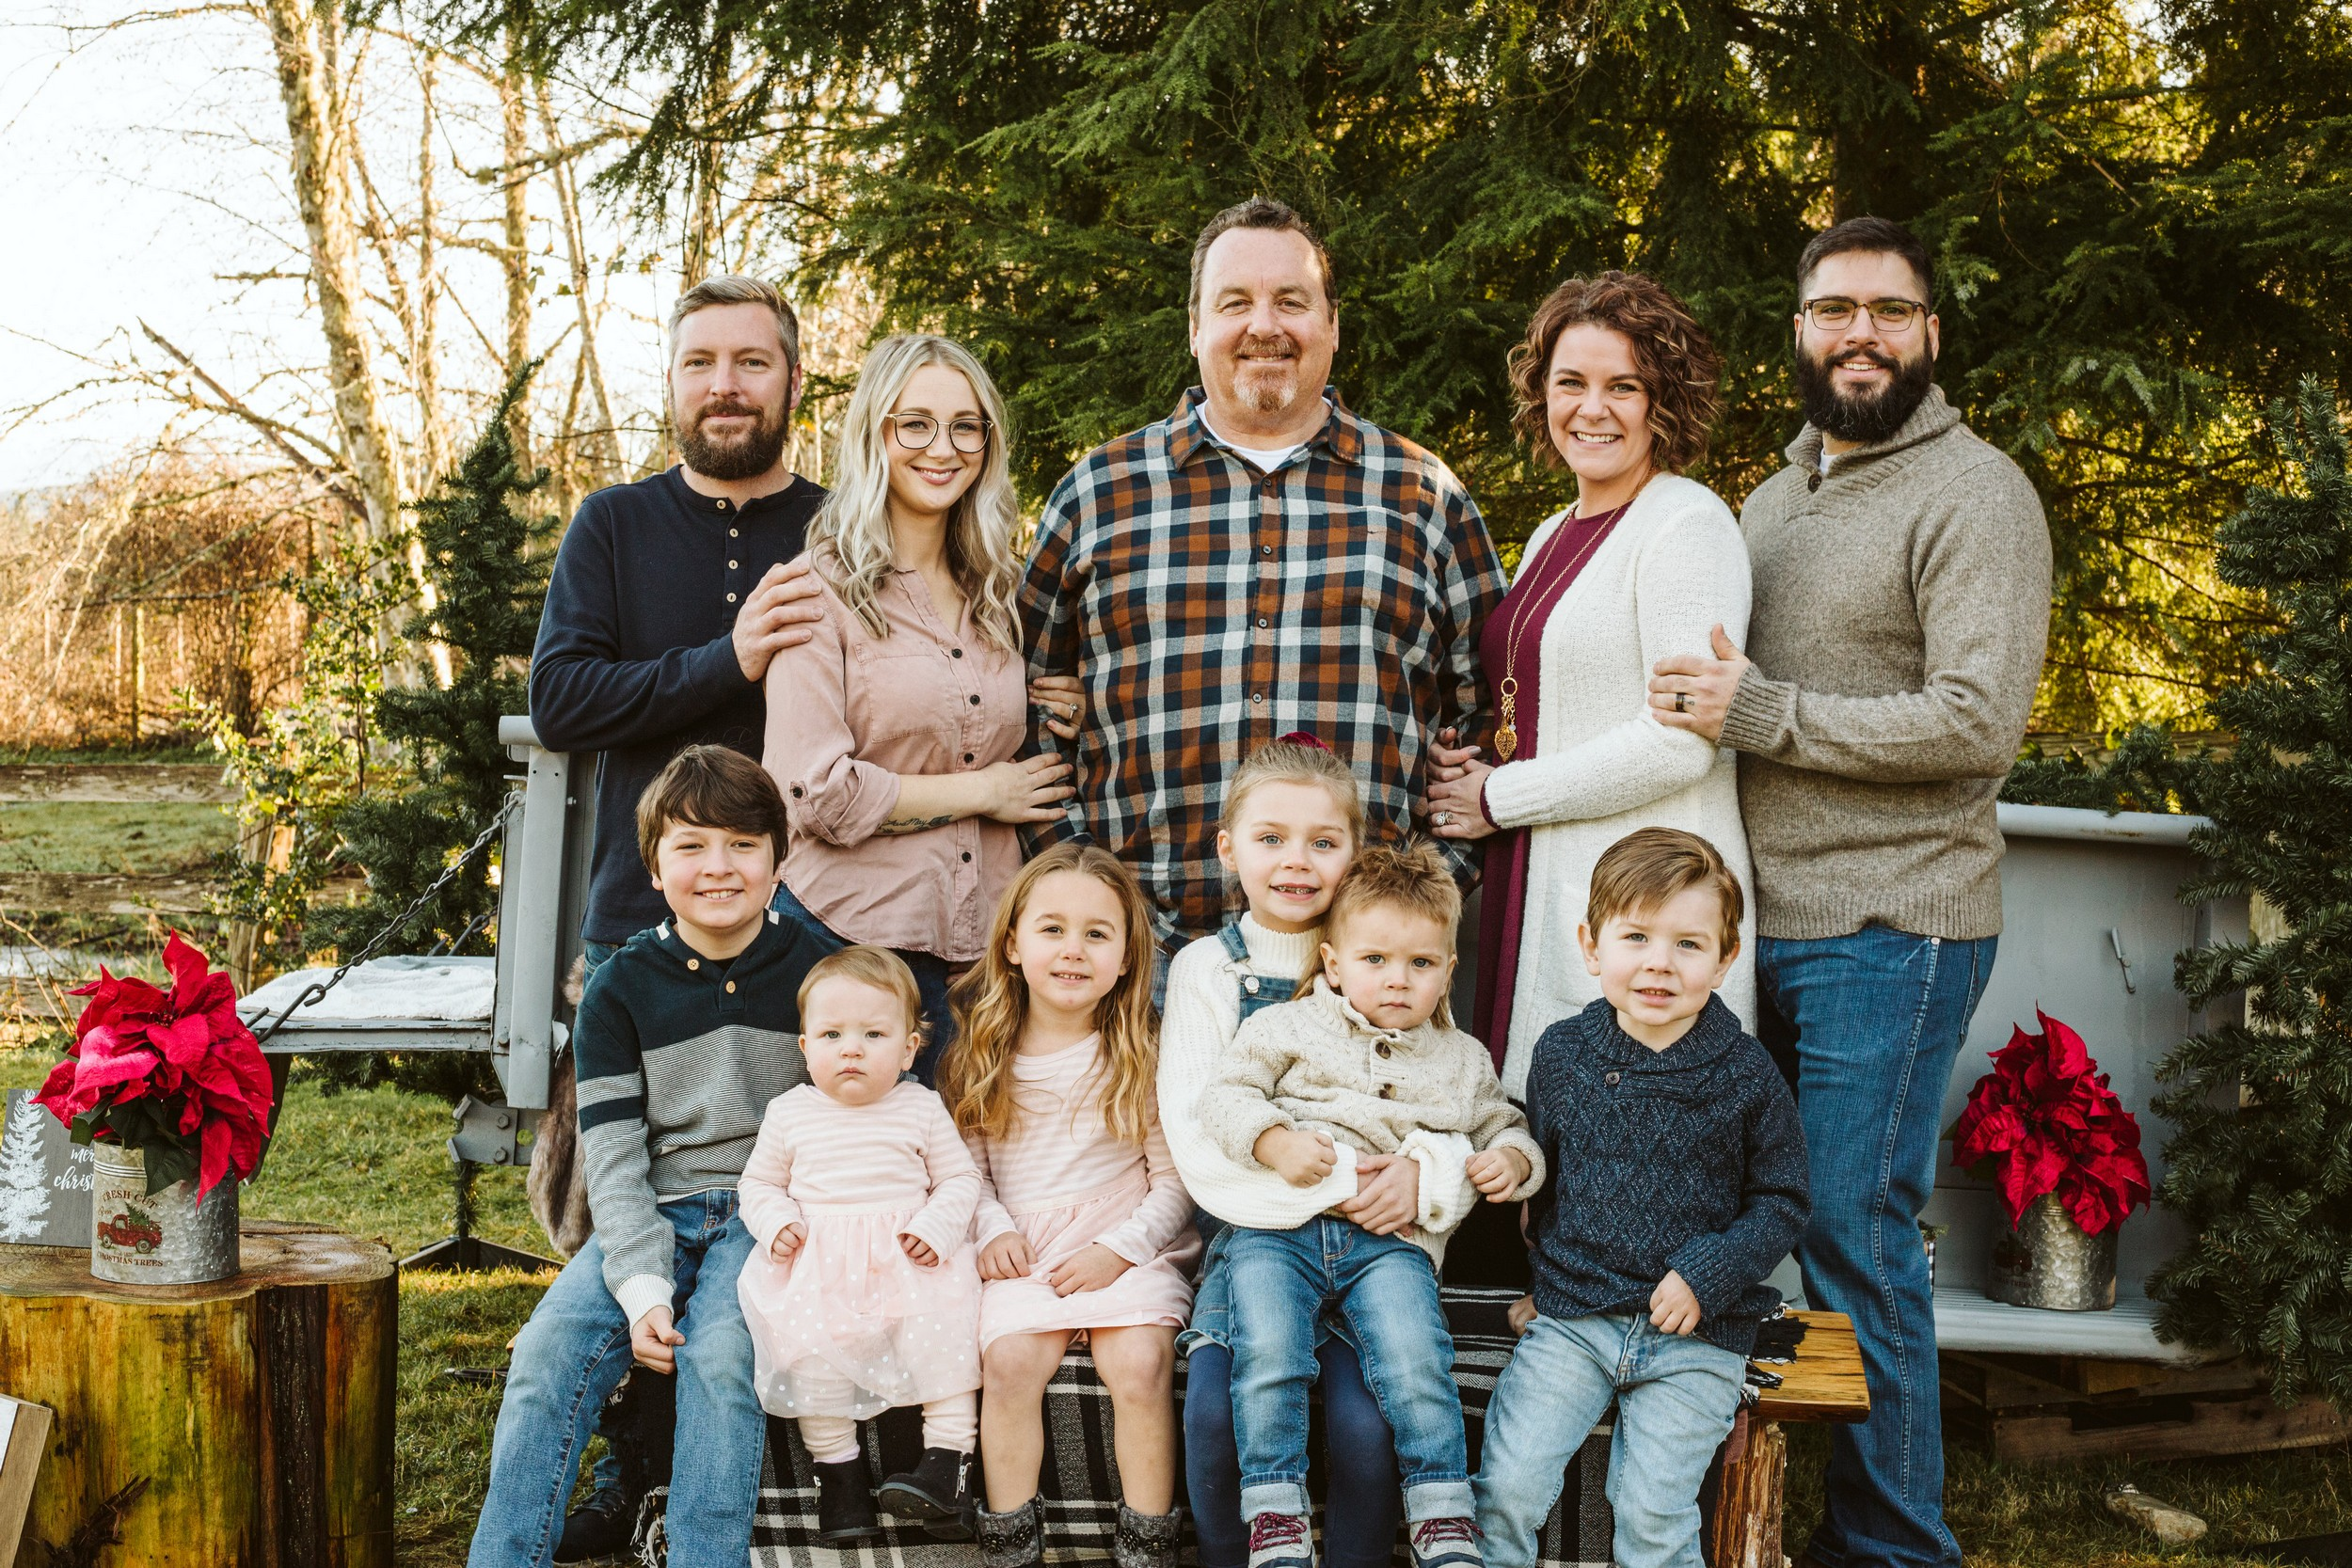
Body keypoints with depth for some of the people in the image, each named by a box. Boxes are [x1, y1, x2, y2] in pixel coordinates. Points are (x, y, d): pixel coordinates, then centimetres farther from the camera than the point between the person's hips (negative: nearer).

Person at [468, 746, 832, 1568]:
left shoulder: (814, 971, 0)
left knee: (719, 1355, -29)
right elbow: (612, 1153, -3)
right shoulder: (621, 989, 2)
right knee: (549, 1352, -20)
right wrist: (643, 1285, -16)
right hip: (658, 1214, 2)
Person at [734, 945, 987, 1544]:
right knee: (810, 1341, -23)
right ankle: (837, 1468, -11)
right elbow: (759, 1182, 17)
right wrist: (776, 1221, -5)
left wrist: (937, 1225, -9)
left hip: (909, 1256, 0)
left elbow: (961, 1177, 11)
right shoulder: (789, 1113, 8)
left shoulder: (921, 1107, 6)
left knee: (942, 1325, -24)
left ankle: (947, 1461, -17)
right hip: (818, 1261, 1)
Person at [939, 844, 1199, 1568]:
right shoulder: (986, 1055, 7)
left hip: (1128, 1246, -1)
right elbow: (966, 1160, 12)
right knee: (1009, 1358, -24)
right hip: (1024, 1251, 2)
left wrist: (1118, 1250, -10)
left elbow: (1175, 1180, 1)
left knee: (1140, 1360, -25)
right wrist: (992, 1229, -5)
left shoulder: (1145, 1058, 1)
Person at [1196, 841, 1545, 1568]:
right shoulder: (1288, 1028, 13)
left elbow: (1503, 1123, 30)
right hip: (1279, 1229, -1)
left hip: (1391, 1238, 1)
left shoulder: (1462, 1059, 21)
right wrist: (1275, 1141, -13)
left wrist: (1511, 1158, 5)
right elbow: (1225, 1095, 6)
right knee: (1268, 1358, -25)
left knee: (1417, 1366, -23)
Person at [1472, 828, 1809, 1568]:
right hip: (1572, 1316, 2)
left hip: (1698, 1336, -2)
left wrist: (1708, 1274, -12)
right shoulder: (1561, 1053, 3)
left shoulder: (1746, 1076, -4)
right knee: (1506, 1485, -11)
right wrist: (1547, 1270, 11)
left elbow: (1782, 1201, 1)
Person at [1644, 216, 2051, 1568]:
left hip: (1891, 925, -8)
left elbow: (1980, 722, -17)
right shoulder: (1774, 498, 18)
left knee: (1855, 1228, -6)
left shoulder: (1973, 494, -7)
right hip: (1760, 914, 8)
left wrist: (1766, 713, -19)